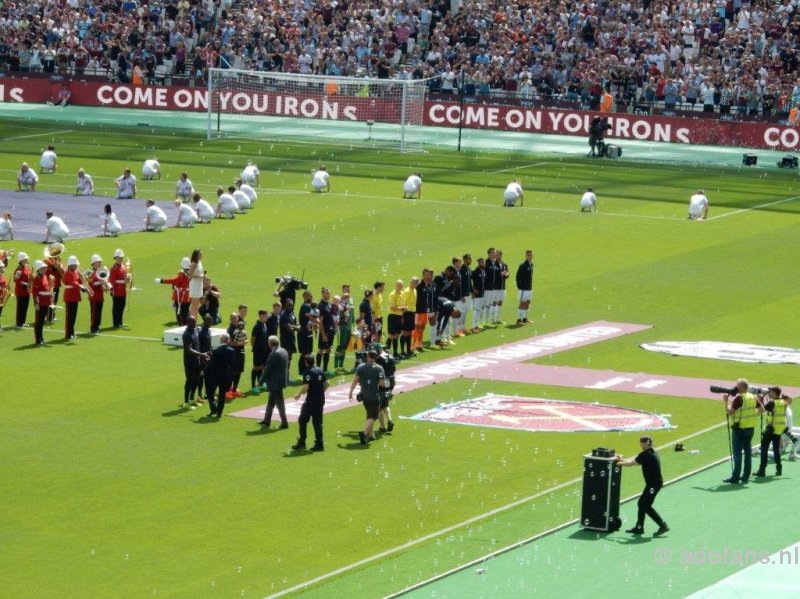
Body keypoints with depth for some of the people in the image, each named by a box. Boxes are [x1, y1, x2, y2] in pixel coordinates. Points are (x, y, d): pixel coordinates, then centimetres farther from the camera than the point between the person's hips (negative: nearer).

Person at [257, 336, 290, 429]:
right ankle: (266, 420, 27)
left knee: (279, 402, -2)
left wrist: (261, 380, -6)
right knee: (271, 401, 18)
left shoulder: (274, 354, -21)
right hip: (282, 379, 9)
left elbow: (267, 368, -17)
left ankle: (284, 423, 1)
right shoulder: (284, 351, 6)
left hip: (275, 382, -9)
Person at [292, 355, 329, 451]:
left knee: (302, 420, 4)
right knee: (317, 422, 11)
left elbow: (306, 386, -19)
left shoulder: (307, 372, -13)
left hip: (311, 400, -7)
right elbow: (326, 384, 12)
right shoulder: (320, 370, 9)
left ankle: (301, 443, 4)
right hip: (320, 400, 7)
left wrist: (299, 394, -4)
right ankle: (319, 444, 9)